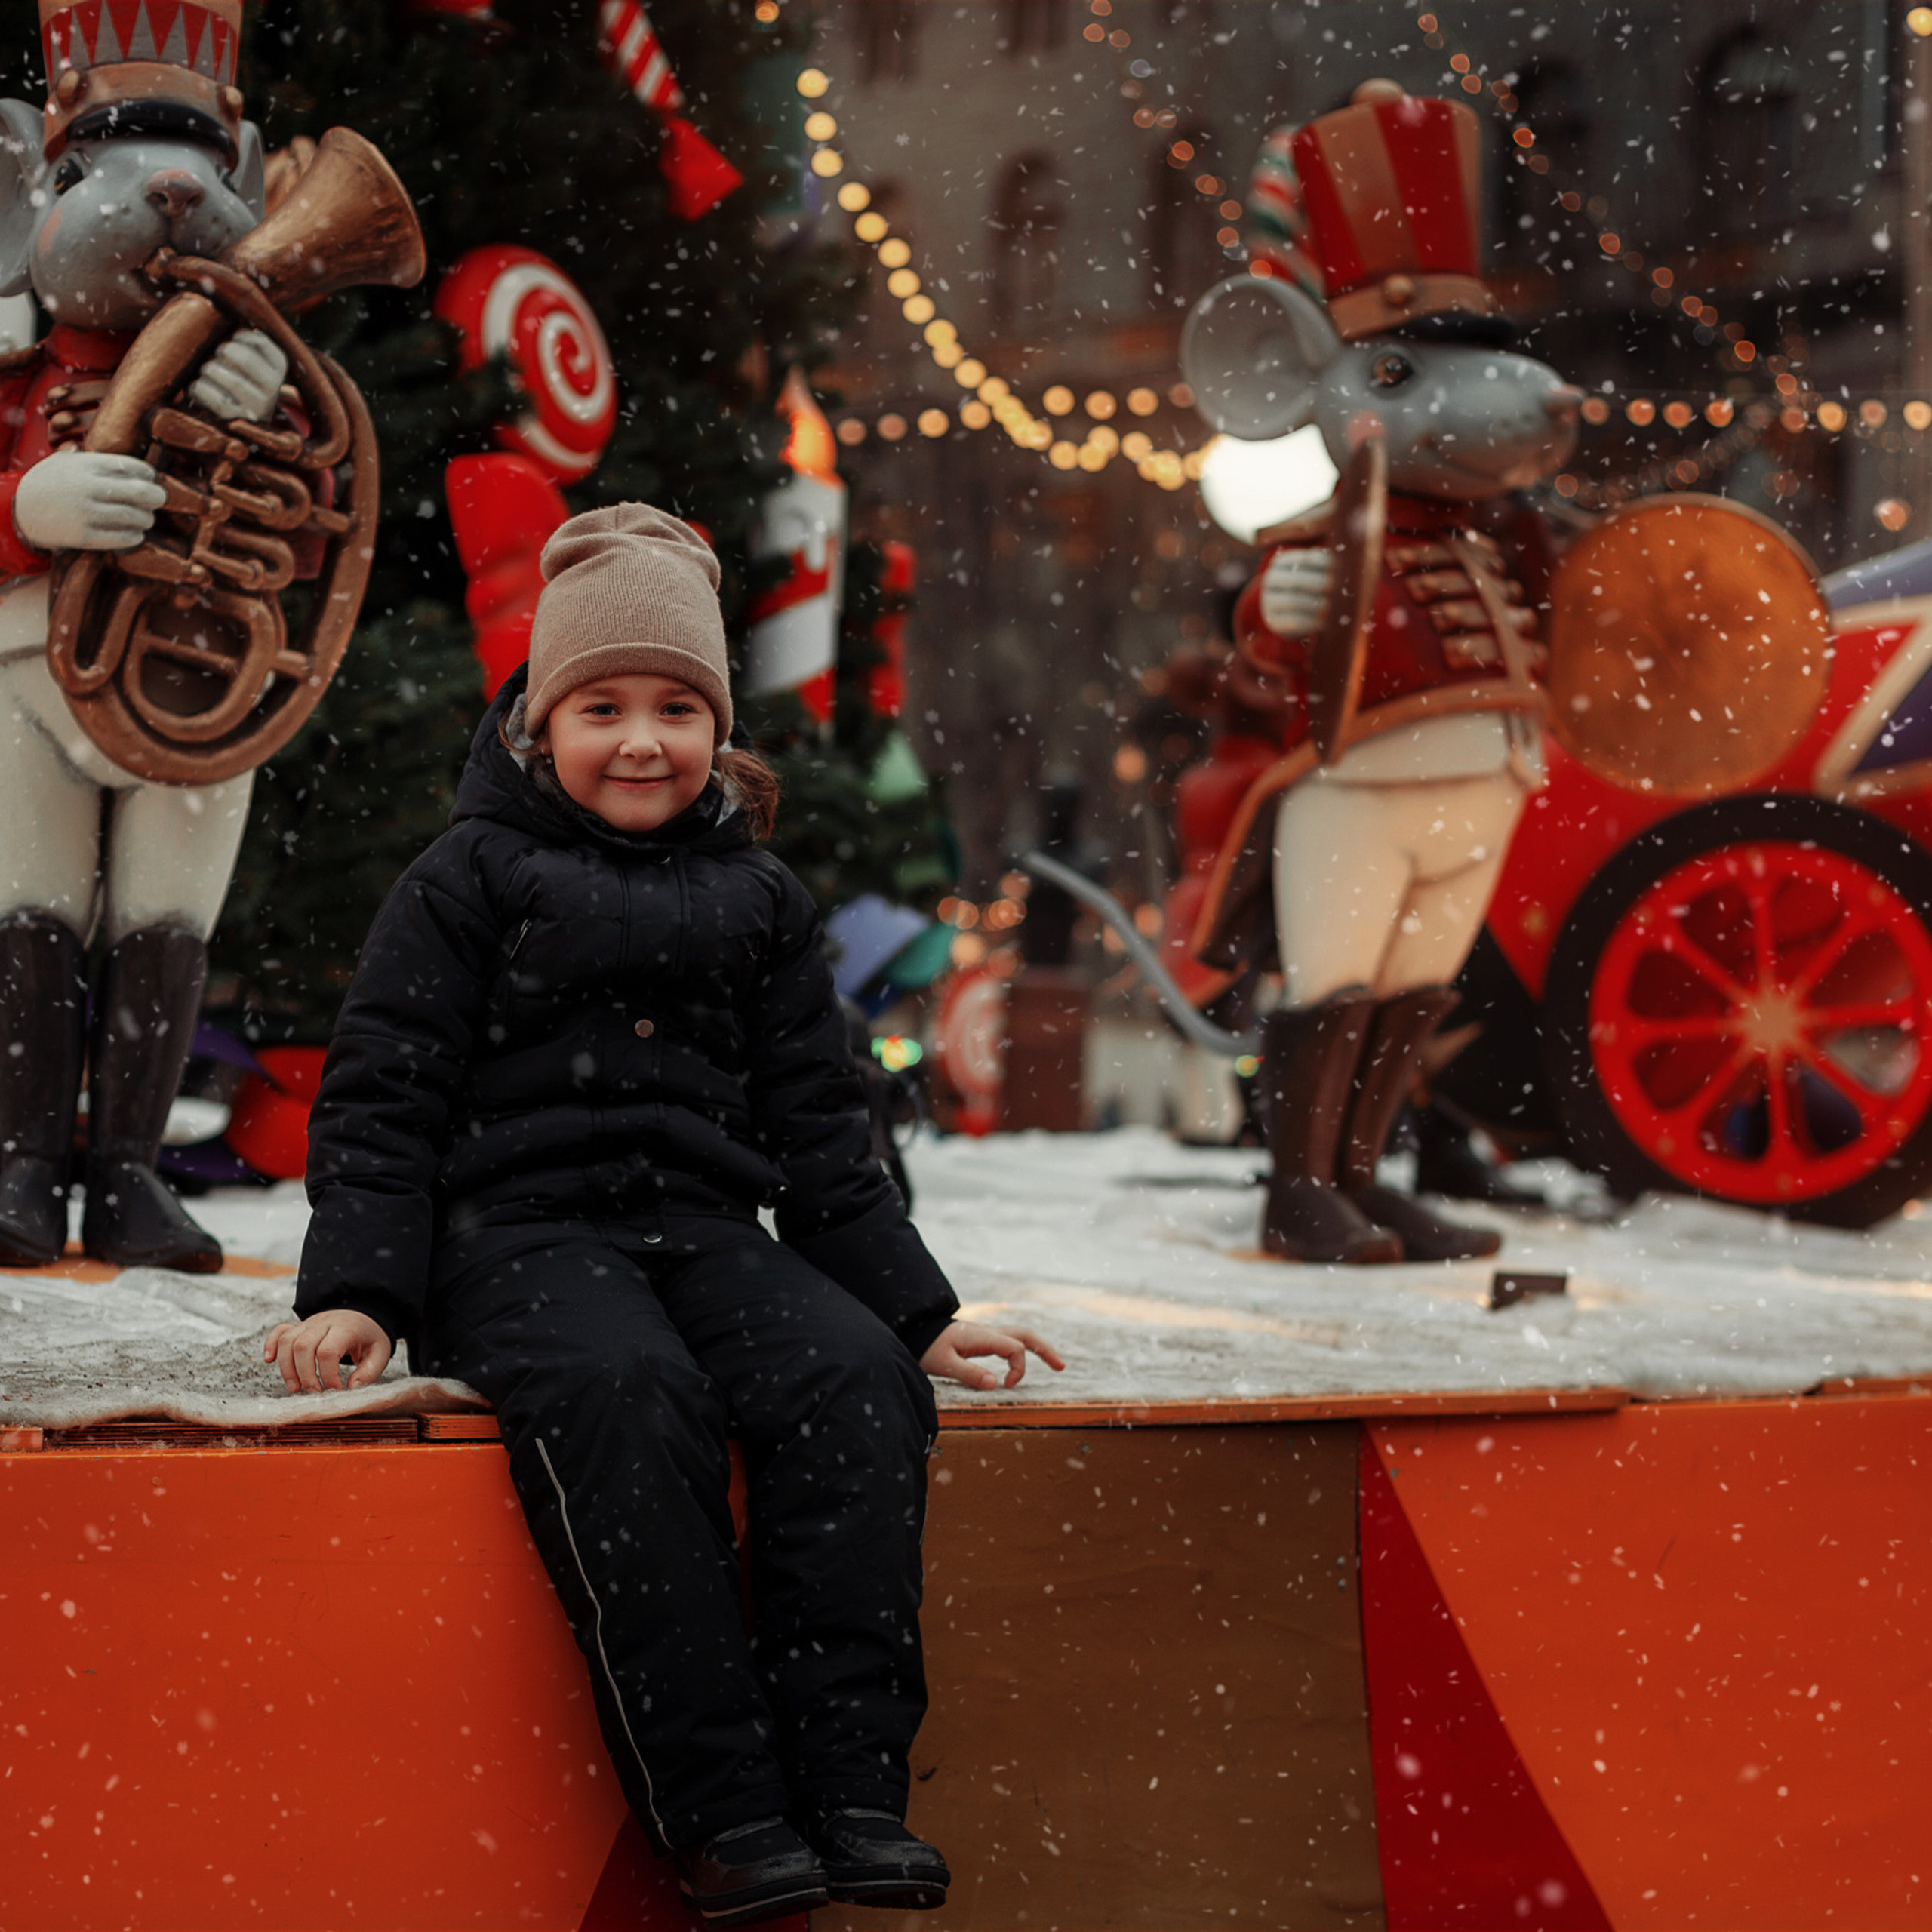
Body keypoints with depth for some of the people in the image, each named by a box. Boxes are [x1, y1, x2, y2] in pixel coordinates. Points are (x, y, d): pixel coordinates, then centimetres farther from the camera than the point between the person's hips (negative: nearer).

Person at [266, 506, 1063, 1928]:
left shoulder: (758, 901, 19)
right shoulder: (470, 881, 8)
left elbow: (817, 1130, 22)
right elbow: (380, 1100, 3)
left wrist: (923, 1312, 14)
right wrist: (355, 1292, -11)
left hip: (704, 1225, 4)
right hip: (515, 1231, -4)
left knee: (859, 1376, -28)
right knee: (626, 1392, -37)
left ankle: (851, 1786, -30)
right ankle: (721, 1810, -38)